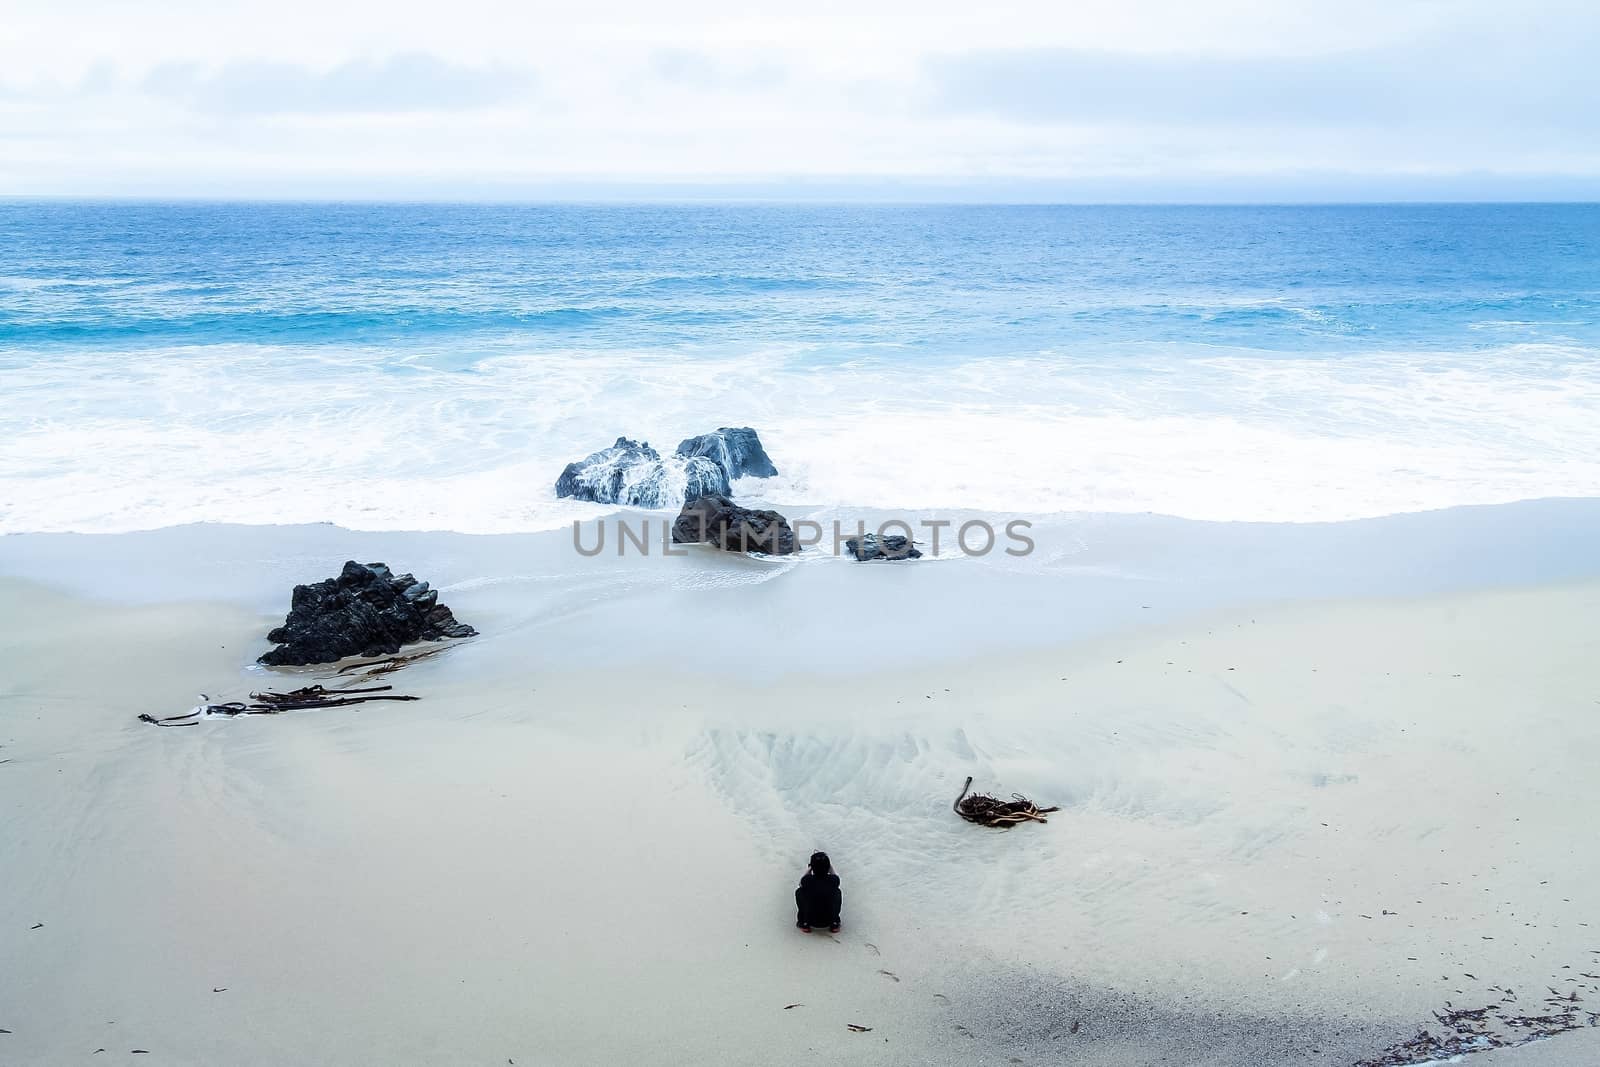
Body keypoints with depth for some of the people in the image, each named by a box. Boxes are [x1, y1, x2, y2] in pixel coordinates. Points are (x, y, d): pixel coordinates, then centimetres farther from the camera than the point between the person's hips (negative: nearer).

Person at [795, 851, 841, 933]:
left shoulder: (807, 880, -18)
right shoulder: (834, 880, -15)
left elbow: (801, 882, 9)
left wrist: (809, 868, 18)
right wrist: (830, 863, 18)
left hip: (812, 920, -1)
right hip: (829, 920, 1)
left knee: (799, 892, 16)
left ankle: (804, 923, 15)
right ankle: (834, 923, 16)